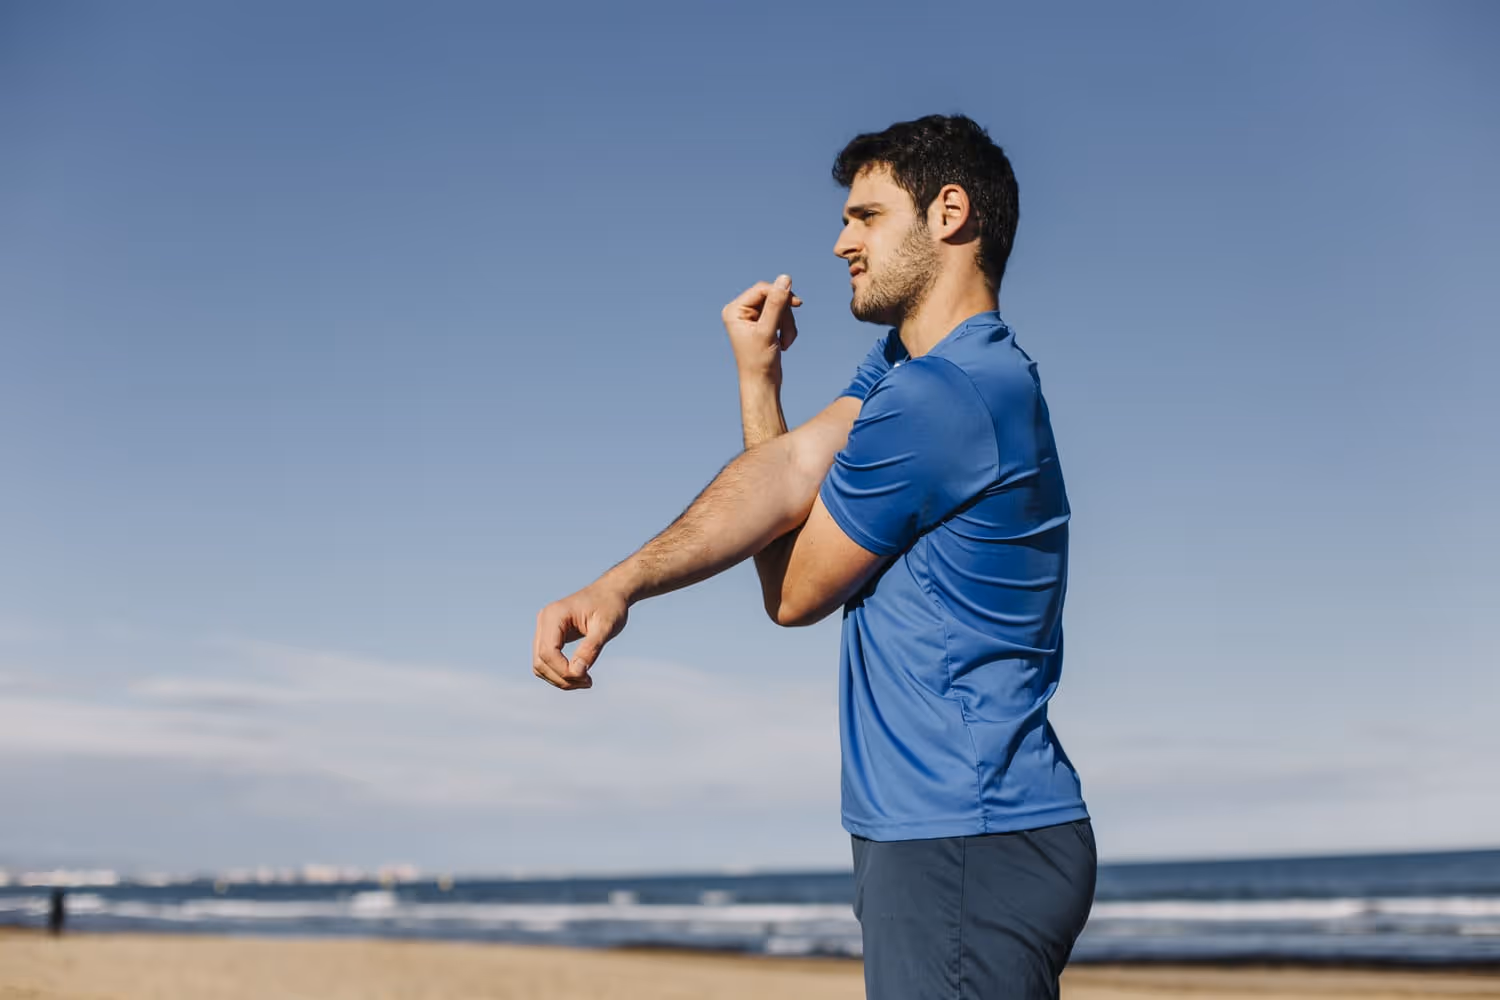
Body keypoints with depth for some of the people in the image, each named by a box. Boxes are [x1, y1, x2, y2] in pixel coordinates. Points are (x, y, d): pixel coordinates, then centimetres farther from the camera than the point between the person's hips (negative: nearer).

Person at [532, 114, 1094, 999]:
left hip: (968, 850, -10)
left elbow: (795, 591, -8)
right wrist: (621, 582, -16)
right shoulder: (902, 364, 13)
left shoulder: (937, 399, -20)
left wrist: (759, 385, 5)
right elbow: (789, 467, -1)